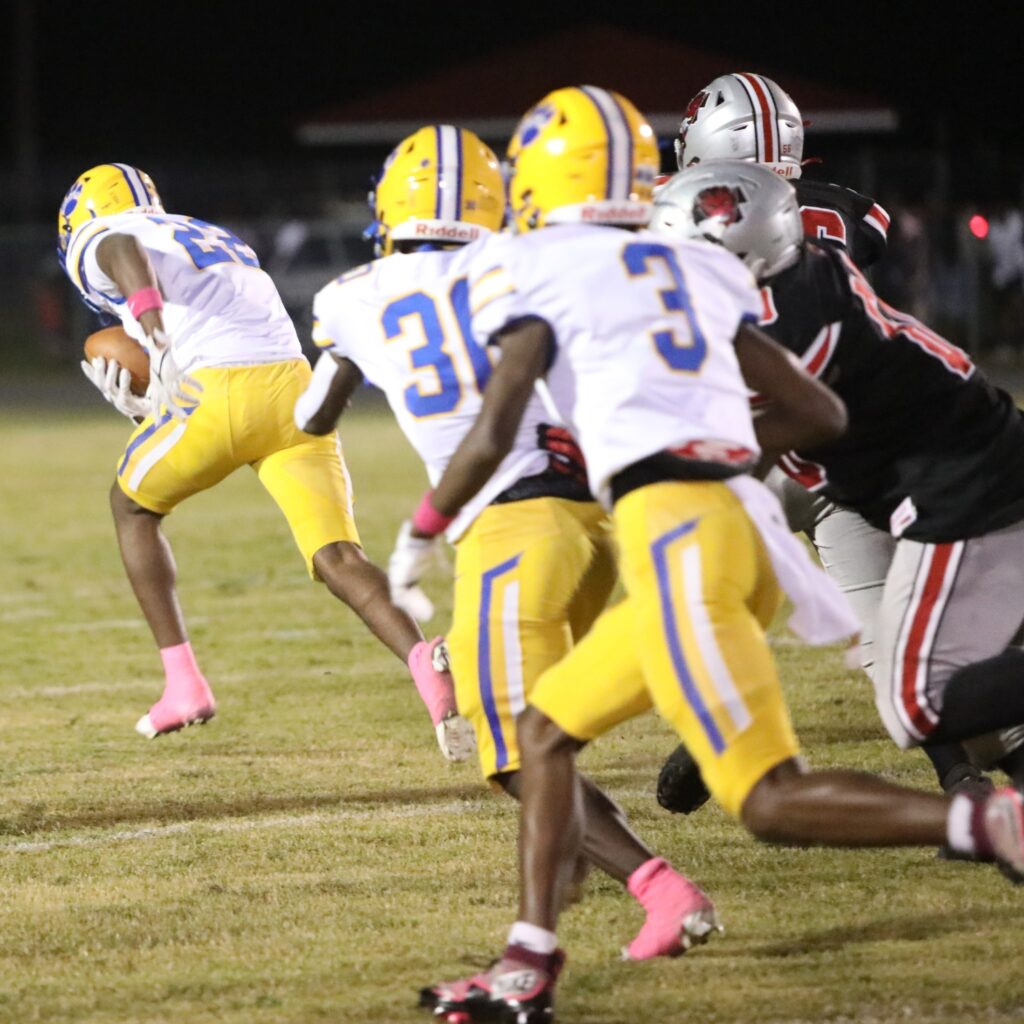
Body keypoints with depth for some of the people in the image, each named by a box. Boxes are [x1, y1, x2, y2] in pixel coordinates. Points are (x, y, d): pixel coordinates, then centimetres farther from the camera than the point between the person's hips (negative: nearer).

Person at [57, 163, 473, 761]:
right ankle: (427, 664, -30)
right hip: (295, 389, 5)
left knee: (133, 507, 22)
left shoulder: (100, 240, 13)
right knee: (337, 557, -3)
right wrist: (144, 406, 35)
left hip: (217, 392, -5)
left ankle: (183, 682, 17)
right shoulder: (225, 246, 36)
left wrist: (143, 304, -34)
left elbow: (122, 248, -14)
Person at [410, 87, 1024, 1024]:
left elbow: (493, 437, -6)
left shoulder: (536, 271, 3)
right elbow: (821, 414, 22)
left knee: (773, 799, -10)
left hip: (672, 533, -8)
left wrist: (424, 527, 13)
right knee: (549, 726, 21)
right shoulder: (701, 271, 21)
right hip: (741, 521, 8)